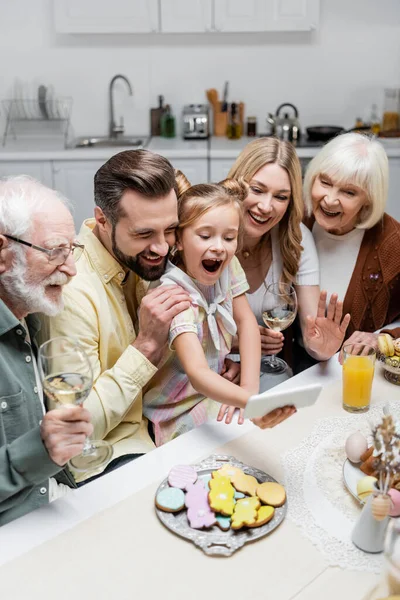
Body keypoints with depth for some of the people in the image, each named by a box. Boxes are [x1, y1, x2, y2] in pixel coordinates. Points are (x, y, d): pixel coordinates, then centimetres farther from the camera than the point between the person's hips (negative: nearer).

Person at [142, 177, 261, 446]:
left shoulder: (229, 265, -8)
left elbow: (246, 320, -2)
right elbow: (197, 374, -40)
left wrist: (250, 389, -14)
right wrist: (249, 401, -58)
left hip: (216, 387, 8)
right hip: (178, 411, -7)